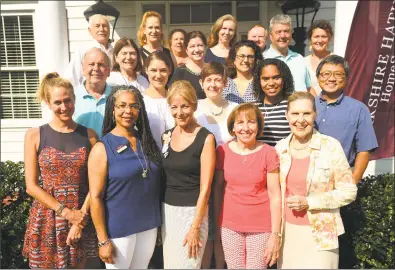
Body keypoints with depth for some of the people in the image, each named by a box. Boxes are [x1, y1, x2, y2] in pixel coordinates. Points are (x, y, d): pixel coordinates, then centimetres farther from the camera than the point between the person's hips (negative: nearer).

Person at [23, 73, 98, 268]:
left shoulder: (89, 135, 0)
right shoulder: (34, 136, -3)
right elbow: (31, 186, -5)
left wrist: (81, 217, -11)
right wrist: (65, 211, -12)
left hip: (82, 218, 1)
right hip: (47, 219, -1)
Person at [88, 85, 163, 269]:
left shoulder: (146, 141, 3)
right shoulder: (102, 148, -11)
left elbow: (155, 184, 9)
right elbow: (95, 197, -12)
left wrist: (159, 223, 9)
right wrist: (103, 240, -13)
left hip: (149, 225, 5)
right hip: (119, 229, -4)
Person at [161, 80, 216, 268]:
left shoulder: (206, 138, -12)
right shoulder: (166, 137, 5)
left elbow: (205, 187, -14)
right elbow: (163, 177, 10)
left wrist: (195, 227, -15)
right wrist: (161, 211, 6)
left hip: (192, 212, -5)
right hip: (167, 211, 5)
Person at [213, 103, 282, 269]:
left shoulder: (268, 153, -9)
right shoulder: (222, 151, -3)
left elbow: (275, 196, -7)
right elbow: (218, 188, 4)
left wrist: (275, 234, -8)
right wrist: (217, 224, 6)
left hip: (261, 228, -1)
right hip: (229, 226, 2)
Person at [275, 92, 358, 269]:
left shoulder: (331, 146, -11)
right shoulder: (280, 148, 0)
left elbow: (349, 192, -9)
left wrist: (309, 202, -18)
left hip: (320, 234, -3)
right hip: (287, 231, 3)